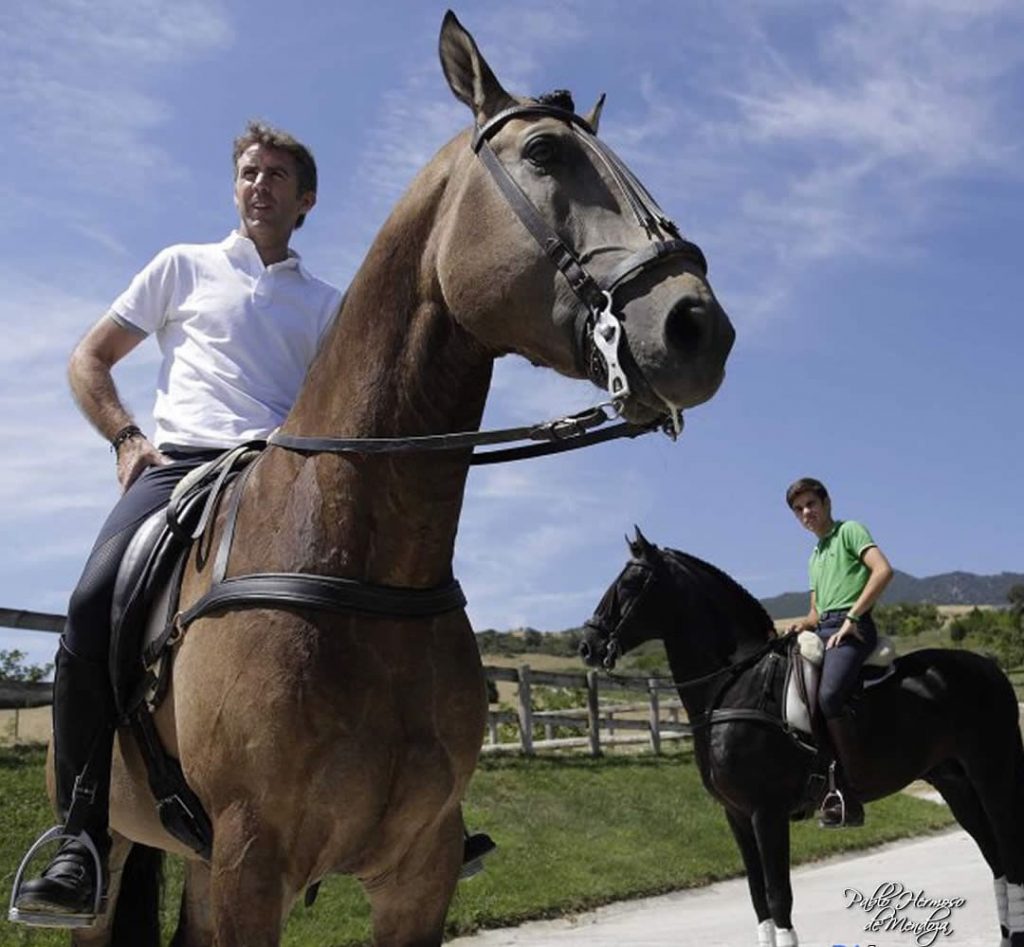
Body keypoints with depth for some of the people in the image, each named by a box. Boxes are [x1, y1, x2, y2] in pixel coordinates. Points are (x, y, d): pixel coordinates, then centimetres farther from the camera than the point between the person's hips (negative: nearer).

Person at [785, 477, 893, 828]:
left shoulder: (850, 530, 6)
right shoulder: (815, 556, 29)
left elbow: (883, 570, -11)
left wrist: (851, 618, -15)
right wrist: (803, 624, 4)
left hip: (852, 628, -9)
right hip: (822, 631, 9)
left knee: (829, 695, -31)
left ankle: (848, 795, -29)